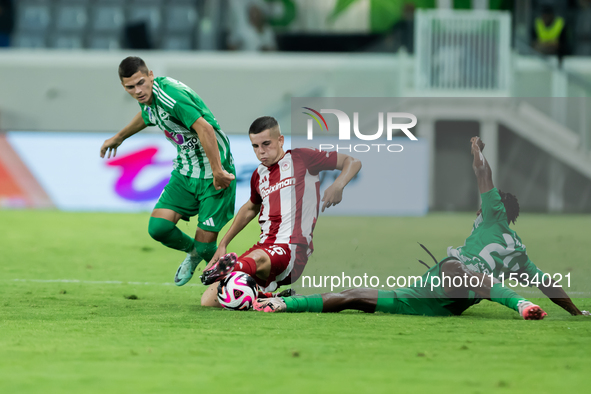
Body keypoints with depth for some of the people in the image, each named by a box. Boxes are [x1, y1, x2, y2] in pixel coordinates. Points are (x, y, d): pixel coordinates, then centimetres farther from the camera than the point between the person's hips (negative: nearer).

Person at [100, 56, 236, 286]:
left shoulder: (171, 95, -27)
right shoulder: (147, 96, 2)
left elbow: (204, 128, -35)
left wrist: (217, 172, -35)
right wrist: (119, 137, 42)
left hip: (213, 175, -8)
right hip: (184, 171, 8)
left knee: (205, 247, -7)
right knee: (158, 228, -7)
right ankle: (192, 252, 26)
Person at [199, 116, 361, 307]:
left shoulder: (299, 158, 4)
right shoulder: (259, 175, 21)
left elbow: (352, 162, 3)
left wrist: (337, 186, -18)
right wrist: (223, 244, 38)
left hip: (292, 250, -7)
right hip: (264, 247, 7)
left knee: (257, 259, -44)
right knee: (209, 300, -11)